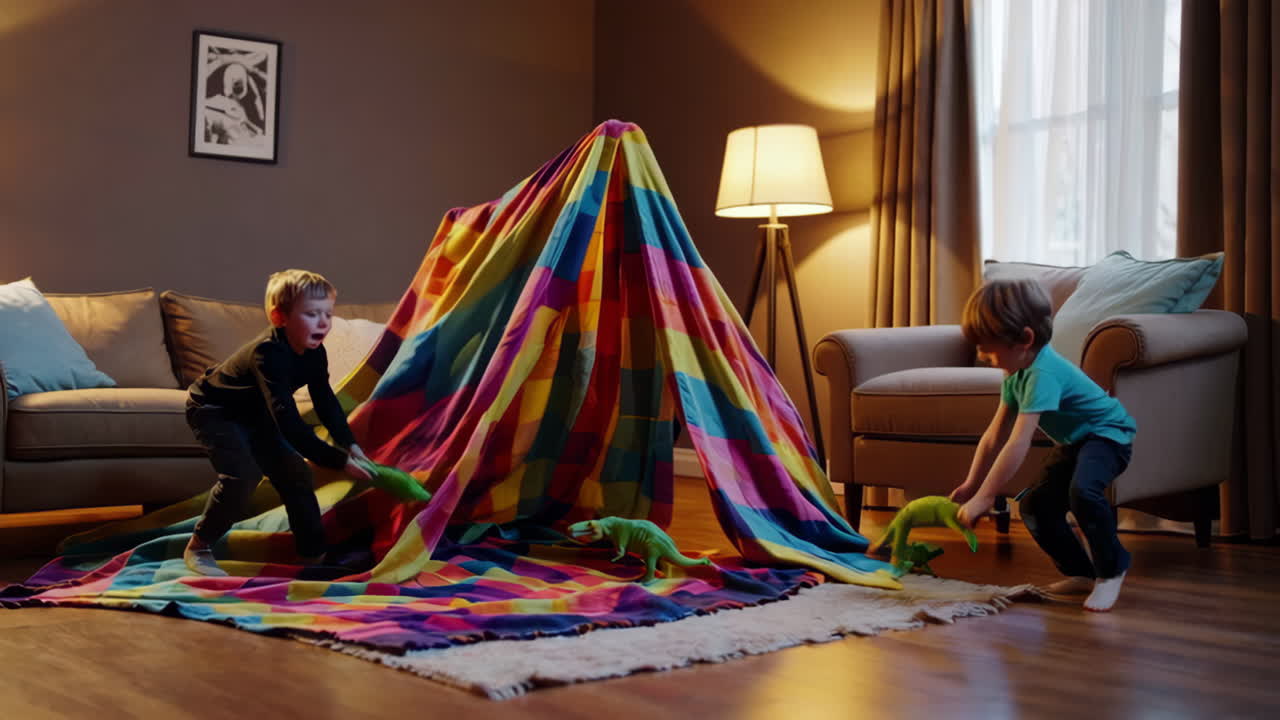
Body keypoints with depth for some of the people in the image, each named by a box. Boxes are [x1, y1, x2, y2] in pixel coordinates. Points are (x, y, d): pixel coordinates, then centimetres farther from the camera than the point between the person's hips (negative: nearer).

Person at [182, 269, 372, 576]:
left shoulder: (314, 353, -13)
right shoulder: (269, 353, -39)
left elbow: (325, 401, -2)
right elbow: (288, 422, -46)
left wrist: (349, 445, -18)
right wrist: (338, 460, -49)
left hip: (253, 415, 8)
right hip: (212, 410, -8)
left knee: (294, 473, 2)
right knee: (243, 474, -26)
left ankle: (313, 554, 13)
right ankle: (198, 548, -7)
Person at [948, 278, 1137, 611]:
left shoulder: (1042, 373, -34)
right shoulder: (1016, 374, -5)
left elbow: (1018, 445, -39)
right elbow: (995, 436, 2)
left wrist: (983, 499, -36)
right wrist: (971, 485, 1)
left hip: (1107, 433, -9)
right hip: (1073, 442, 9)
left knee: (1082, 490, -35)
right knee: (1034, 506, 2)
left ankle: (1112, 570, -14)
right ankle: (1082, 573, 17)